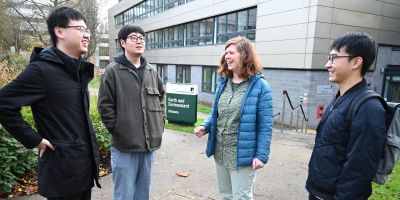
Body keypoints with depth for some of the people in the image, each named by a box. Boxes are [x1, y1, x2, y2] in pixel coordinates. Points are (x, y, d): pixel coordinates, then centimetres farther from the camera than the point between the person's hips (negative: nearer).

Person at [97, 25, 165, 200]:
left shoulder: (151, 72, 9)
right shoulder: (113, 70, -7)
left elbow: (161, 97, 20)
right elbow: (105, 106, -8)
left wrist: (159, 124, 11)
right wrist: (118, 131, -9)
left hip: (149, 144, 5)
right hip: (124, 146, -5)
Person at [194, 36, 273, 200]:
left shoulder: (259, 85, -14)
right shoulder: (223, 82, 4)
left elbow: (265, 126, -14)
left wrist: (262, 155, -17)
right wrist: (205, 126, -5)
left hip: (242, 155, -6)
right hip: (220, 153, 6)